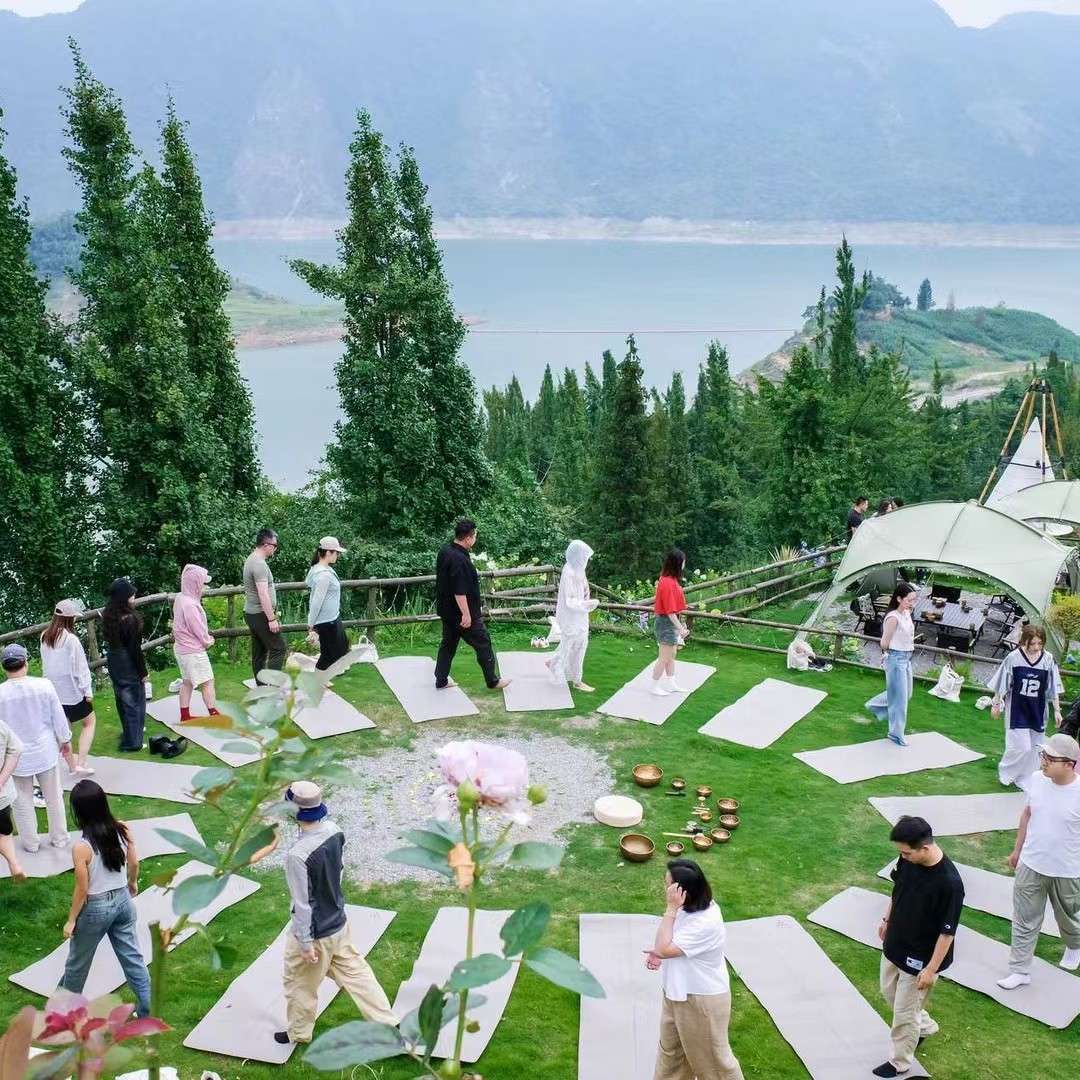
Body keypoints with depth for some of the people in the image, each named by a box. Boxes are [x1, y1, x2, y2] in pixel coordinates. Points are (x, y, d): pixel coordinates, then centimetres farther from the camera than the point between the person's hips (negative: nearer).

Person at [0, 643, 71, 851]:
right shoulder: (43, 685, -17)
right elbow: (58, 716, -7)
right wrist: (65, 740, 11)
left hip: (17, 757, -1)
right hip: (46, 753, 1)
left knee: (23, 801, 18)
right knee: (54, 797, 19)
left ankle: (30, 842, 31)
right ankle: (60, 838, 32)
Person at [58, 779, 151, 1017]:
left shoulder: (81, 847, -27)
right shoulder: (123, 830, -14)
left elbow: (82, 889, -18)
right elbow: (134, 863, 1)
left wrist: (71, 920, -4)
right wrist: (133, 884, 21)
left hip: (95, 908, -4)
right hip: (122, 901, 4)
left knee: (78, 960, 23)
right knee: (132, 957, 16)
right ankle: (148, 1009, 21)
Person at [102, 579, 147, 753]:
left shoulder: (108, 616, -3)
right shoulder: (130, 619, -25)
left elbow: (109, 641, 6)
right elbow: (135, 649, -21)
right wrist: (143, 671, -11)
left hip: (114, 664, 7)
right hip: (129, 666, -7)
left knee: (122, 699, 24)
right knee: (135, 701, 6)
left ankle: (129, 730, 45)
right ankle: (132, 743, 11)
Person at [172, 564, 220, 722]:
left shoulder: (180, 598, 2)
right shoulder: (189, 604, -27)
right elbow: (198, 629, -21)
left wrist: (205, 638, 5)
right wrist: (208, 641, -2)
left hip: (182, 648, 10)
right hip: (193, 651, -10)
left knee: (187, 681, 18)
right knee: (207, 682, 0)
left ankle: (184, 715, 25)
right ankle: (215, 715, 6)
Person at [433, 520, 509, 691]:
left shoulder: (445, 550, 3)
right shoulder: (459, 560, -28)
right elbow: (459, 591, -29)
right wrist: (466, 614, -23)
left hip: (446, 610, 9)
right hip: (461, 612, -9)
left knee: (448, 643, 19)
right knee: (483, 643, 5)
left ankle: (441, 680, 24)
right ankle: (492, 681, 15)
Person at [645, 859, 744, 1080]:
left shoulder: (706, 923, -35)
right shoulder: (691, 906, -8)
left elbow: (664, 949, -33)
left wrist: (671, 908, -34)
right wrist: (659, 954, -8)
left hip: (702, 999, -9)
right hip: (677, 993, 9)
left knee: (712, 1056, 13)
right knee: (670, 1048, 26)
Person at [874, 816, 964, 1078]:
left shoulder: (949, 883, -34)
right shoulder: (907, 859, -14)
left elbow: (947, 932, -24)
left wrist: (931, 969, -18)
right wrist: (887, 919, 19)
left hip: (919, 957, -7)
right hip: (895, 945, 7)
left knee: (904, 1012, 10)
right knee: (889, 991, 27)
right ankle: (925, 1026, 52)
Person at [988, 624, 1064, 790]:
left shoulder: (1048, 660, -8)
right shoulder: (1013, 658, -14)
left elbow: (1054, 688, 2)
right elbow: (1001, 685, -2)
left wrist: (1057, 710, 3)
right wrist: (996, 704, 5)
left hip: (1037, 712, 3)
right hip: (1017, 710, -3)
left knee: (1034, 748, 9)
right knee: (1021, 746, -6)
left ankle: (1024, 780, 27)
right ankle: (1005, 771, 21)